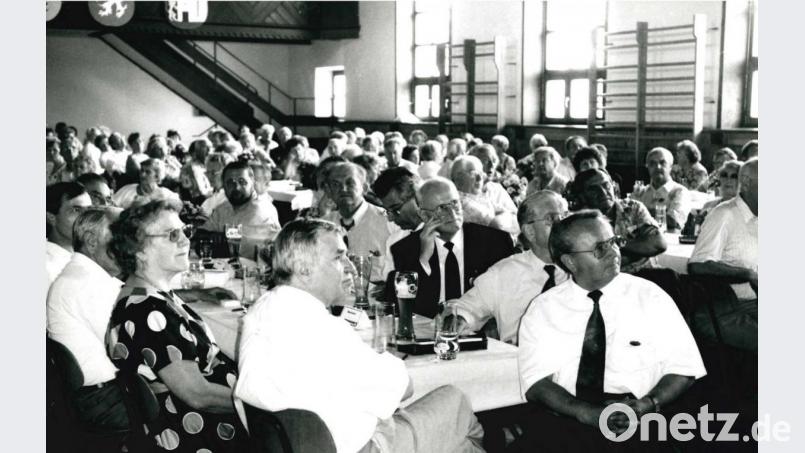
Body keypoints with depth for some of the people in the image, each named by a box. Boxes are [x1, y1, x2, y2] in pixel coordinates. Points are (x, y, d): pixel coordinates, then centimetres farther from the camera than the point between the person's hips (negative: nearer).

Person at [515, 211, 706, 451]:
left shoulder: (649, 296, 6)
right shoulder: (542, 309, 6)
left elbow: (684, 368, 4)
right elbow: (536, 381, -1)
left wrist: (647, 404, -15)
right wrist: (587, 413, -18)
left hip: (640, 422, 0)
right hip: (567, 423, 1)